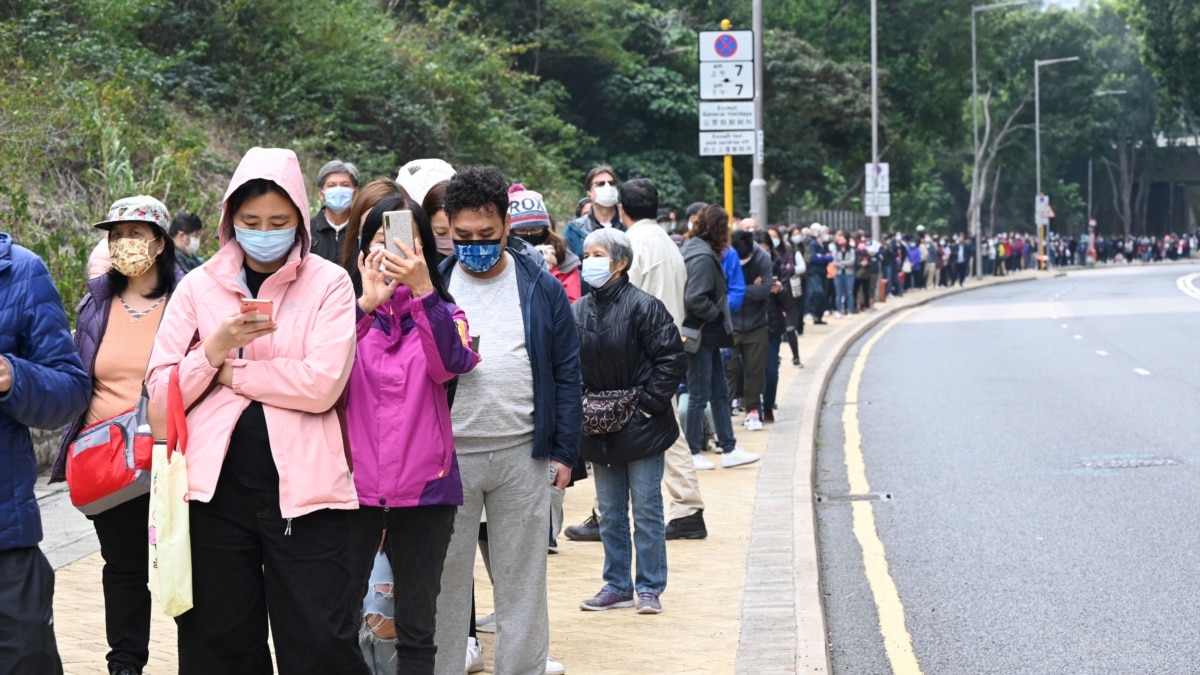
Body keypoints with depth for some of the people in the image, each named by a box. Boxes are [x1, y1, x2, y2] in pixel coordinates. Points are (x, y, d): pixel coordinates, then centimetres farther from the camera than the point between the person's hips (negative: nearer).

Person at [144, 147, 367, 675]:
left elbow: (322, 385, -13)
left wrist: (230, 372, -7)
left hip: (302, 491, -2)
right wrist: (216, 347, -13)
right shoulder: (199, 287, 7)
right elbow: (162, 391, 2)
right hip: (215, 491, 3)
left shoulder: (328, 284, 0)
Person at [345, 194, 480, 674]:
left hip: (424, 488, 0)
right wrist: (367, 303, -24)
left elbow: (449, 364, -16)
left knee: (416, 629, 6)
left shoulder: (442, 314, 6)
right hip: (355, 484, 0)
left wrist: (423, 290, -30)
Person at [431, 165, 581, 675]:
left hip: (523, 455, 0)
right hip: (445, 455, 0)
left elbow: (567, 375, 5)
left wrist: (564, 453, 1)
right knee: (445, 582, 6)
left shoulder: (542, 290, 4)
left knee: (521, 582, 7)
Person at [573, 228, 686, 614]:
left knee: (646, 510, 2)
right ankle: (617, 586, 21)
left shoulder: (643, 306, -10)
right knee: (610, 513, 12)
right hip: (599, 429, 5)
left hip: (641, 424, -5)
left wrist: (650, 403, -13)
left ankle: (650, 589, 9)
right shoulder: (578, 311, 6)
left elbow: (672, 359, -11)